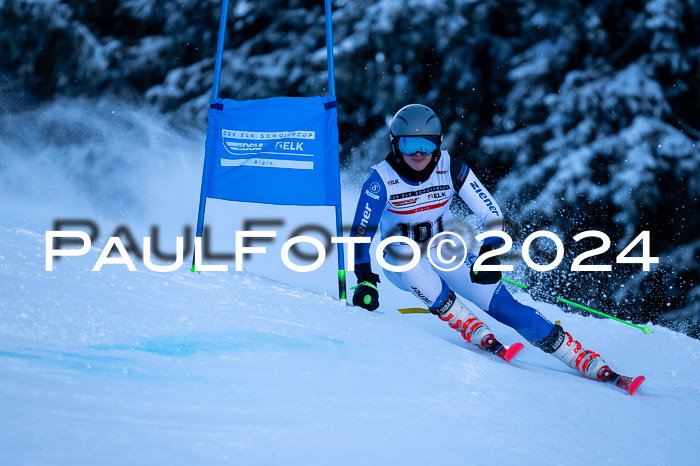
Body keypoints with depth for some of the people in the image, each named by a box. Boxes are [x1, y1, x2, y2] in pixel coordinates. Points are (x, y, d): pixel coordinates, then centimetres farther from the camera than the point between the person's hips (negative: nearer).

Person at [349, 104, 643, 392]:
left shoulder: (451, 170, -14)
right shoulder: (382, 180, -19)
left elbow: (493, 215, -12)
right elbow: (361, 233, -20)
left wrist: (489, 255, -28)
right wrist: (365, 280, -34)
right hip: (401, 263, -1)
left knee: (504, 306, -17)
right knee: (407, 255, -38)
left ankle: (591, 363, -16)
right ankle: (475, 333, -31)